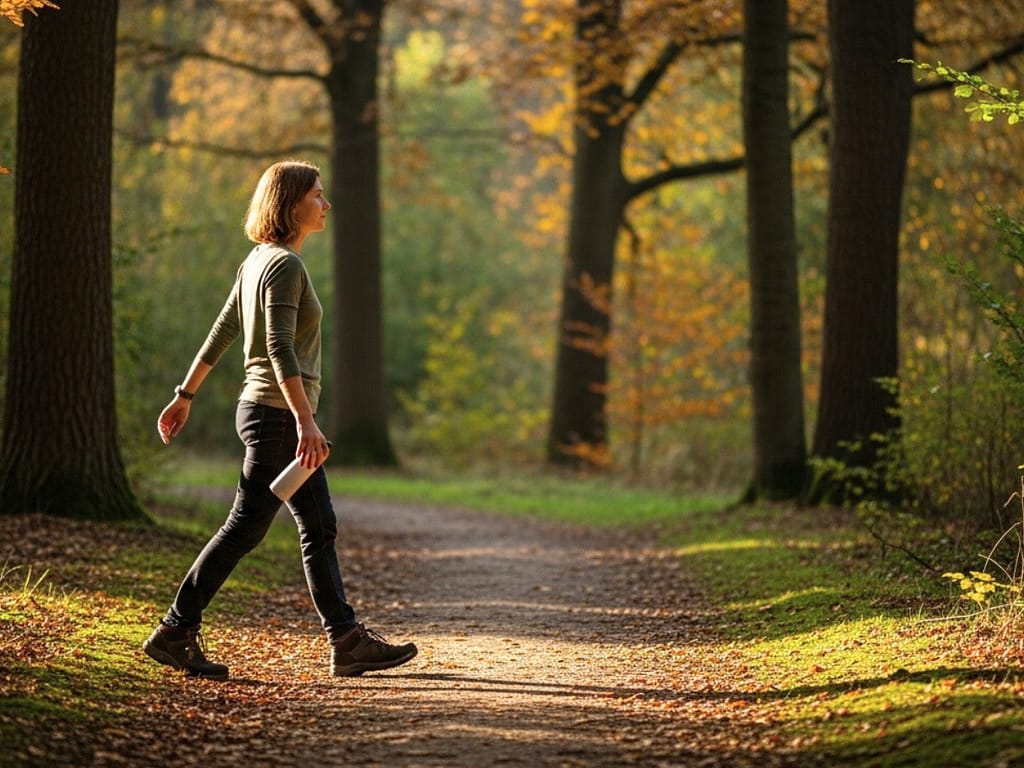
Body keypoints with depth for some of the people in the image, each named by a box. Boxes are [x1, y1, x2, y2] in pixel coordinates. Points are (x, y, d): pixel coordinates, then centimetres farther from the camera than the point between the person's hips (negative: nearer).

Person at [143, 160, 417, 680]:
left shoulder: (260, 260, 13)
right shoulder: (284, 265, -15)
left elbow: (222, 331, 17)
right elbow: (280, 349, -24)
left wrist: (185, 394, 21)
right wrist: (306, 422, -29)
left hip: (272, 414, 10)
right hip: (277, 412, -10)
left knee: (320, 529, 9)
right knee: (244, 529, -4)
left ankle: (347, 641, 10)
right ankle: (175, 632, 2)